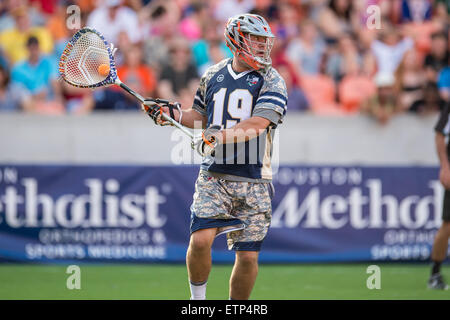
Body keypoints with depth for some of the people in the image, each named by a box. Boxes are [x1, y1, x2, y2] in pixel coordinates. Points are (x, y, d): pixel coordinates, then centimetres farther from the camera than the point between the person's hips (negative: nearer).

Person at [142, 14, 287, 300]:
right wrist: (174, 114, 7)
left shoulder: (272, 81, -1)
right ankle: (198, 299, 7)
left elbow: (257, 124, -17)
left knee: (248, 256, -2)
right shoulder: (213, 75, 11)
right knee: (200, 240, -16)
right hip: (214, 176, 2)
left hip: (254, 182, -1)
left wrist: (221, 137, -29)